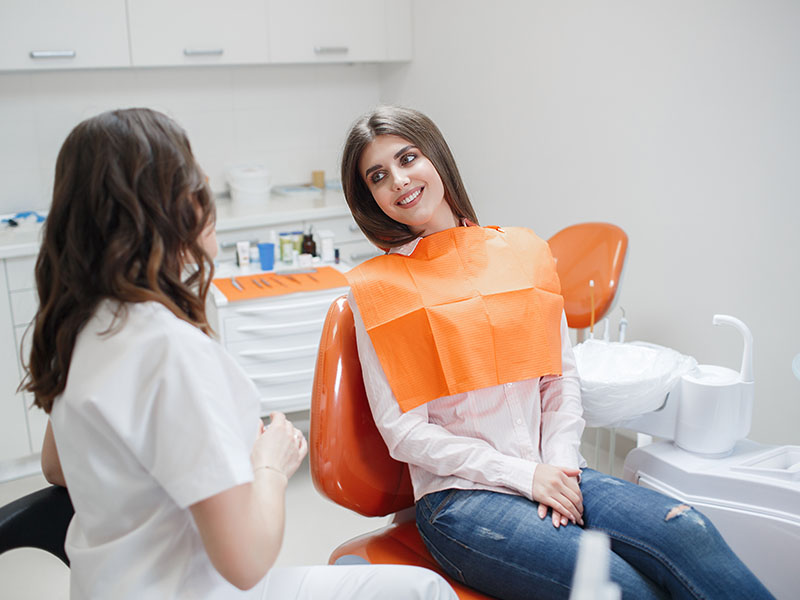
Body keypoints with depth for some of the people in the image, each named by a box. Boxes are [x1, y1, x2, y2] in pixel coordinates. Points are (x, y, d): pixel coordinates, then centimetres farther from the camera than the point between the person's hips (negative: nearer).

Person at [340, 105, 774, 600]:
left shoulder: (523, 251, 10)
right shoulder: (377, 286, -1)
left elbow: (562, 377, 11)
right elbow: (402, 430, -6)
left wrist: (560, 461, -6)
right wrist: (524, 475, -12)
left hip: (550, 473, 4)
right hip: (457, 496, -3)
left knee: (685, 531, -23)